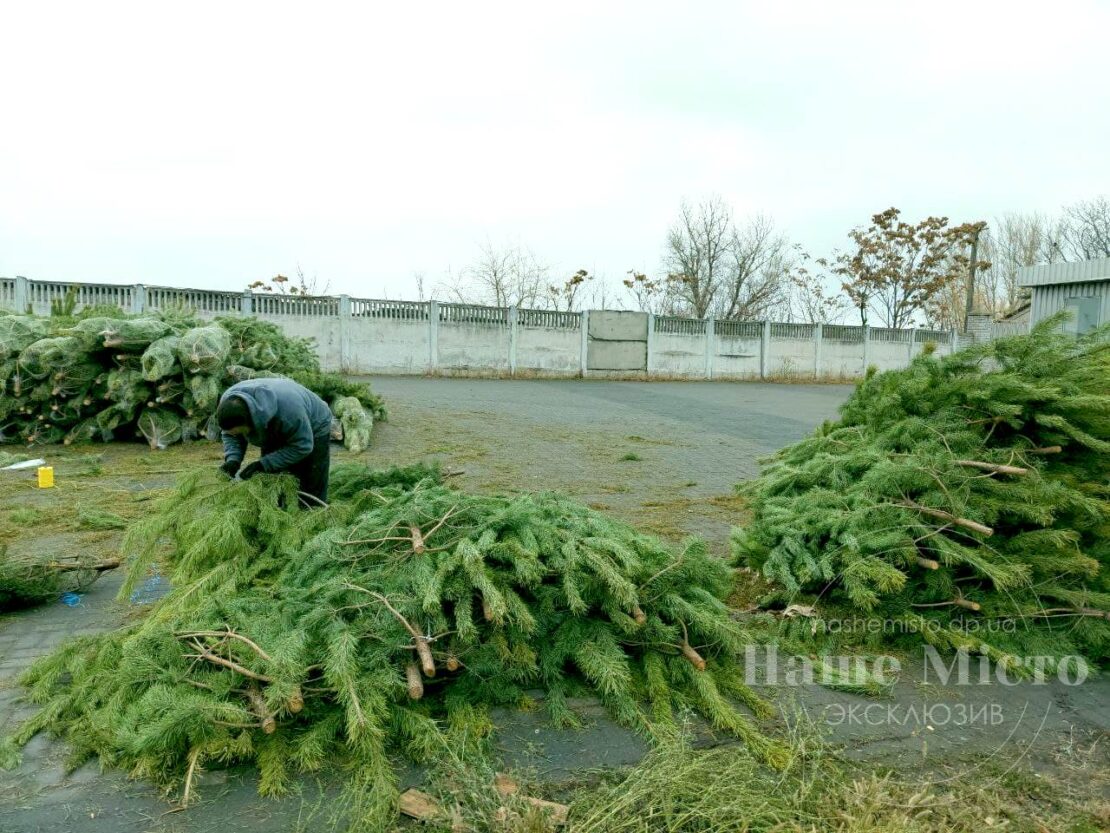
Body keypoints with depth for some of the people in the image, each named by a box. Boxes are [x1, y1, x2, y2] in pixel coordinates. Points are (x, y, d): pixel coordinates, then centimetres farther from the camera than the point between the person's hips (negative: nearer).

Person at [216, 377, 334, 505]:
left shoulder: (287, 409, -45)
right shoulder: (229, 402, -26)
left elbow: (302, 446, -33)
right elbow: (229, 434, -8)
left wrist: (263, 464, -36)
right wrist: (232, 459, -27)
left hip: (313, 429, -5)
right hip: (274, 432, 6)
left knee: (311, 491, -5)